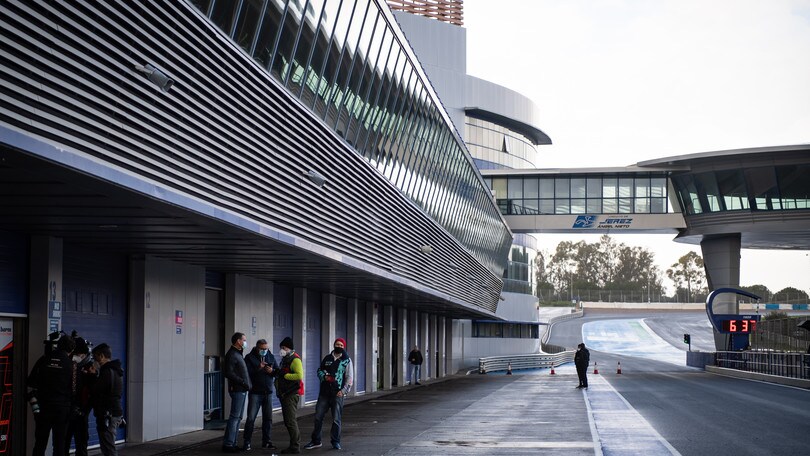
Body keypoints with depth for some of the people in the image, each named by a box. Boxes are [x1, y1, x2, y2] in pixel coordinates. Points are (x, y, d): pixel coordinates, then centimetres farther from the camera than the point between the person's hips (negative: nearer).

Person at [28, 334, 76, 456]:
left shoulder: (43, 360, 1)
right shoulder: (71, 364, -5)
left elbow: (31, 383, 1)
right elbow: (74, 388, -5)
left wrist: (33, 401, 9)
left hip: (43, 406, 1)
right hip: (62, 408, -1)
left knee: (40, 443, 6)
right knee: (59, 443, 6)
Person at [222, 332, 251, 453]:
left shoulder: (238, 354, 19)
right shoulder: (231, 354, -13)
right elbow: (228, 373, -21)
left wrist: (247, 384, 11)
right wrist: (243, 382, -19)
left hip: (242, 390, 10)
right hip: (237, 390, -10)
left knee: (238, 417, 12)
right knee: (235, 417, -9)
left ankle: (232, 443, 17)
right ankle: (228, 444, -7)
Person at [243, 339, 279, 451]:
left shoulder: (271, 357, 10)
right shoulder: (250, 357, -5)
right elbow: (246, 372, -15)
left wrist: (272, 371, -10)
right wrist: (258, 368, -25)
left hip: (268, 392, 5)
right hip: (255, 392, -5)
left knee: (268, 418, 9)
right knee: (251, 418, -7)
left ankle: (266, 441, 19)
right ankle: (247, 442, -1)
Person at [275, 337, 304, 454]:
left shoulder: (295, 360, -12)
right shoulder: (285, 359, 19)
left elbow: (299, 376, -25)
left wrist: (284, 375, -19)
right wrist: (276, 373, 10)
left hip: (292, 395, -10)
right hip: (285, 394, 10)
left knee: (290, 420, -11)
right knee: (288, 420, 14)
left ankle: (295, 447, -8)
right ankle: (296, 443, 22)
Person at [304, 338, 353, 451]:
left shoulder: (347, 360, 2)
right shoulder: (327, 358, 11)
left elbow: (349, 378, -2)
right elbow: (319, 370, 19)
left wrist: (343, 391, -12)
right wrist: (324, 377, -3)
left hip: (337, 394, -3)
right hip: (324, 392, 3)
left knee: (336, 419, 0)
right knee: (318, 417, 4)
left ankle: (335, 441, 12)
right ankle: (315, 441, 13)